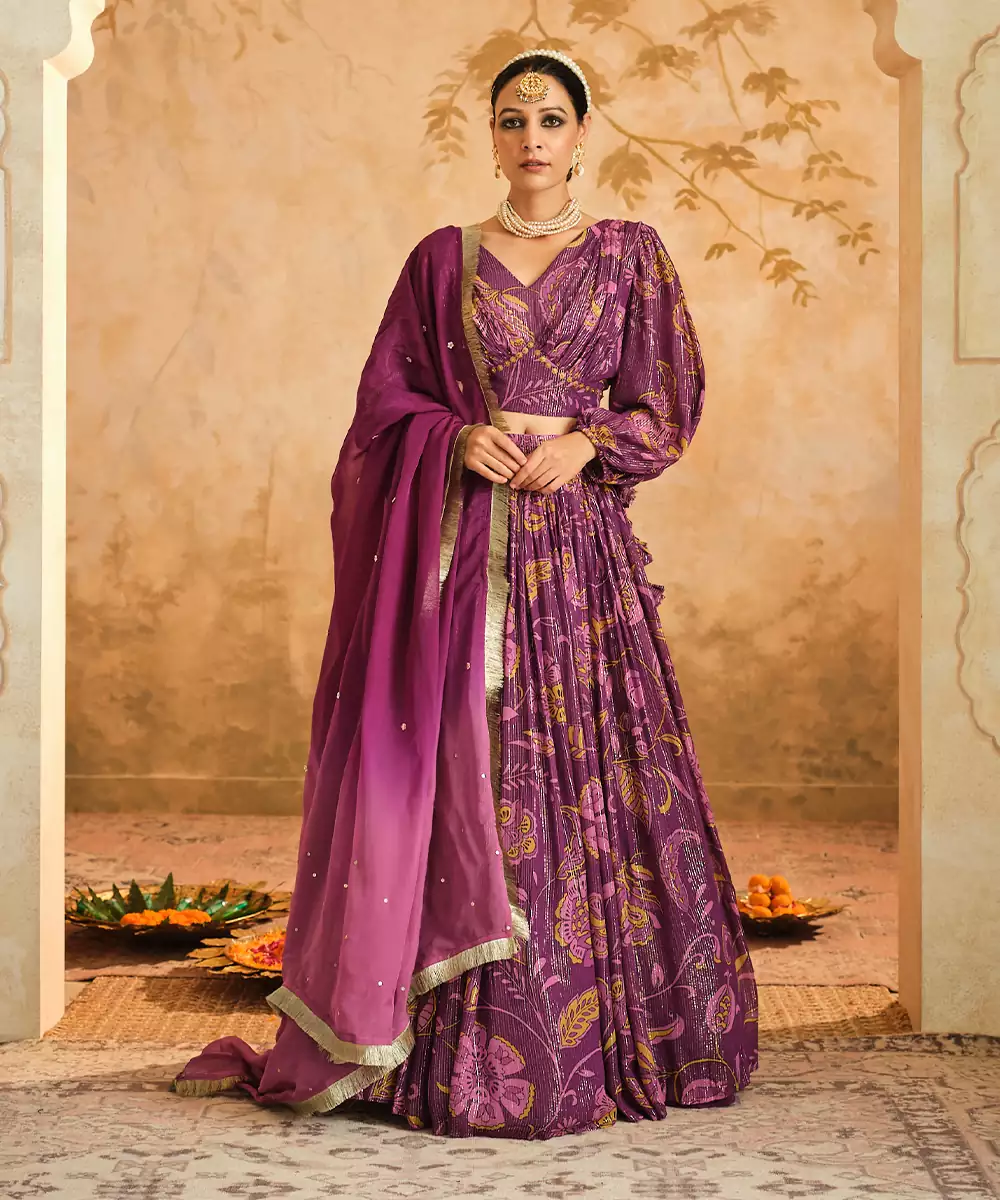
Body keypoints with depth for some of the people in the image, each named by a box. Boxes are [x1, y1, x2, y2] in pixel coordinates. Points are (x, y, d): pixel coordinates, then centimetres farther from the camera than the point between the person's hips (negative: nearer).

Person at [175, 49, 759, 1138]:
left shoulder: (630, 256, 10)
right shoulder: (443, 261, 11)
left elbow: (667, 401, 5)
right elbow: (385, 401, 8)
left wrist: (586, 442, -12)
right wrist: (459, 435, -11)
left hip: (584, 546, 0)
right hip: (465, 550, 0)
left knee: (596, 774, -2)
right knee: (470, 774, -4)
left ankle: (614, 1039, 8)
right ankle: (480, 1058, 2)